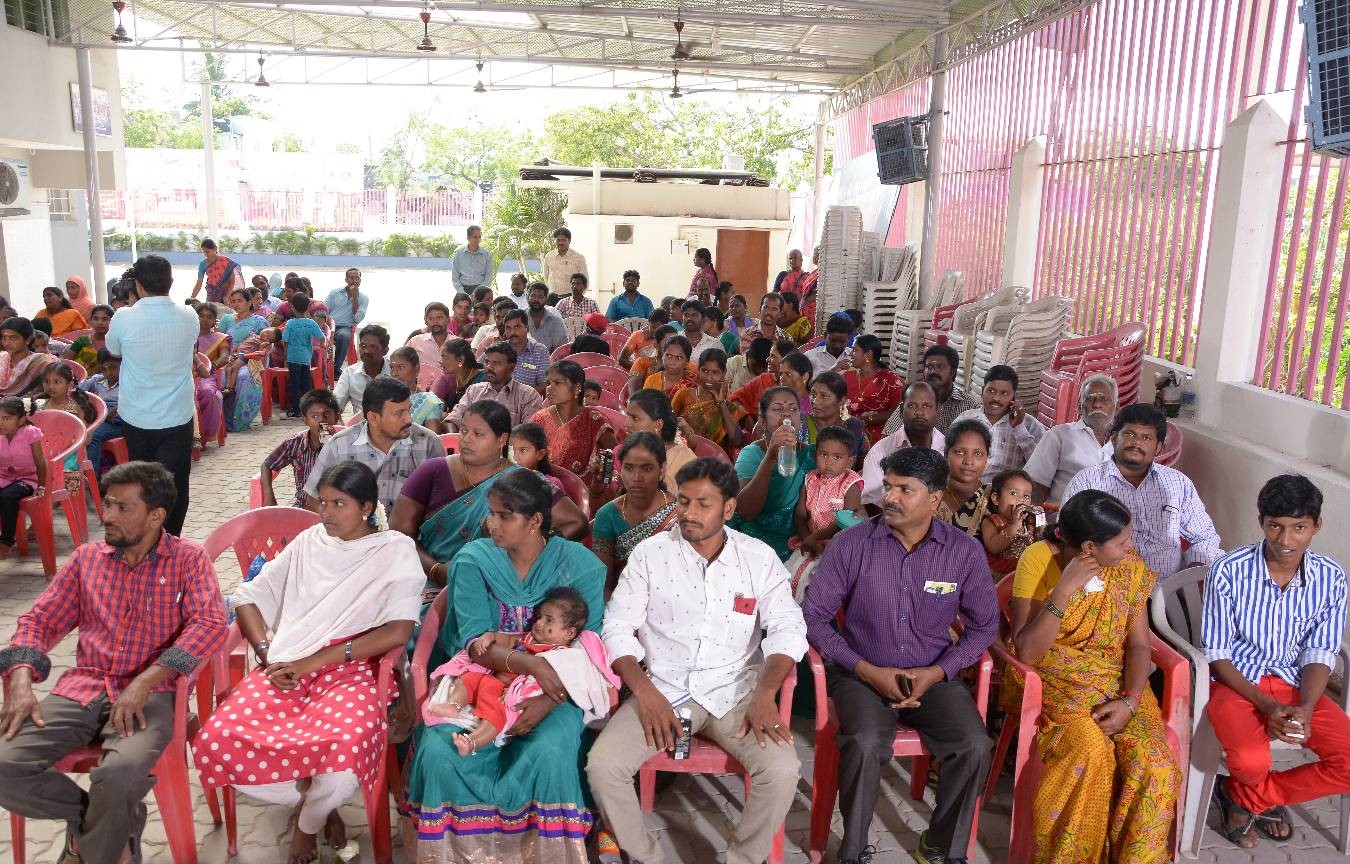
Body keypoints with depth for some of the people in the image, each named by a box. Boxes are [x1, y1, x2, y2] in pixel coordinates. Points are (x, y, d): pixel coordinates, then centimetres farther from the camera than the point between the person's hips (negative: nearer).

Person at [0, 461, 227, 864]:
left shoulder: (189, 559, 1)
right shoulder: (87, 557, 14)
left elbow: (210, 624, -13)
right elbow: (40, 620, 15)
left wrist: (145, 681, -23)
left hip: (150, 693, -4)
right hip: (82, 689, 5)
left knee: (118, 774, -33)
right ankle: (117, 822, 4)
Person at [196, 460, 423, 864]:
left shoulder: (395, 551, 3)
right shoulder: (308, 542, 17)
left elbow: (398, 631, -9)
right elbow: (247, 597, 17)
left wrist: (312, 661, -12)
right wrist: (268, 655, -2)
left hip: (348, 671, -4)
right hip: (285, 669, 4)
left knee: (346, 752, -36)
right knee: (217, 742, -24)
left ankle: (309, 823, 3)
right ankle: (314, 800, 5)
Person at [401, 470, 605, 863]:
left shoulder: (580, 565, -5)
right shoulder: (473, 559, -2)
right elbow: (475, 645, -10)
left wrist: (550, 701, -25)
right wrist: (530, 663, -28)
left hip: (553, 690, -1)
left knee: (549, 754, -32)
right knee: (438, 751, -26)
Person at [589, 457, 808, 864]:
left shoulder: (759, 557, 0)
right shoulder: (650, 553, -1)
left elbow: (787, 628, -3)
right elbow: (617, 628, -2)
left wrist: (764, 695, -19)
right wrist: (645, 692, -16)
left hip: (735, 692, 0)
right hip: (663, 689, 0)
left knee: (782, 770, -24)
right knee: (602, 765, -21)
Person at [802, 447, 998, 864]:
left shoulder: (965, 551, -4)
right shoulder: (850, 544, -9)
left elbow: (984, 625, 5)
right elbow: (813, 615, -6)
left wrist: (937, 672, -9)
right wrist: (867, 670, -14)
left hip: (933, 676, 2)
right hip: (861, 674, -2)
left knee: (976, 747, -22)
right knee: (865, 744, -30)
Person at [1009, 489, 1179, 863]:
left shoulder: (1130, 567, -2)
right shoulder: (1038, 560, -16)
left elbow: (1138, 643, -1)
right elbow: (1027, 652, -20)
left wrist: (1129, 700, -18)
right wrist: (1064, 590, -28)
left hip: (1115, 681, 4)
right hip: (1051, 678, -3)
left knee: (1152, 759, -23)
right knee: (1089, 748, -32)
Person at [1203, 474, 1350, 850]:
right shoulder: (1228, 571, -17)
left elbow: (1319, 655, -1)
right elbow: (1217, 655, -11)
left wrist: (1305, 709, -18)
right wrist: (1266, 705, -21)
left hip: (1294, 684, 4)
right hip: (1235, 682, -4)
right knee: (1252, 762, -30)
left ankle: (1244, 797, 5)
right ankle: (1267, 797, 13)